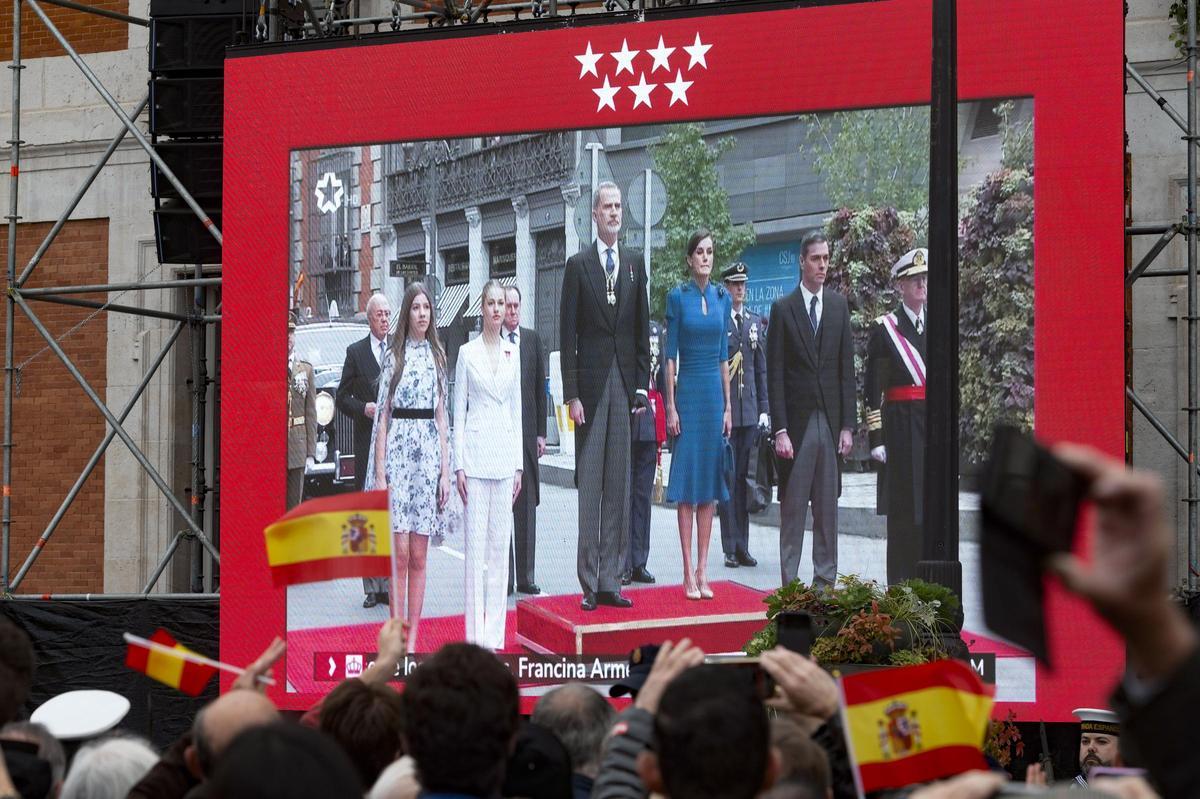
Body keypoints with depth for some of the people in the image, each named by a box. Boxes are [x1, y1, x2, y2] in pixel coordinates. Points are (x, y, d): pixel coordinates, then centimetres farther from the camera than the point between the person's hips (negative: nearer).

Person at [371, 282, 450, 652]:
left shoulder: (438, 355, 11)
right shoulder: (394, 356, 3)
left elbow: (441, 415, 13)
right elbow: (383, 417, 2)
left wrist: (445, 469, 6)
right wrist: (380, 474, -4)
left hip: (428, 454, 3)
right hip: (397, 450, -3)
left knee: (418, 556, 4)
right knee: (400, 553, -6)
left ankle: (413, 638, 8)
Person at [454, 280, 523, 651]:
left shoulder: (513, 352, 10)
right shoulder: (467, 353, 0)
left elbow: (517, 408, 14)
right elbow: (459, 411, 0)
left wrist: (519, 464, 9)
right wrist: (459, 465, -5)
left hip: (505, 453, 4)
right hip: (476, 449, -4)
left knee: (500, 543, 5)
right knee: (475, 542, -4)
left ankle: (495, 632, 9)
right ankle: (475, 633, -1)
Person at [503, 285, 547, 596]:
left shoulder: (533, 340, 10)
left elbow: (540, 388, 12)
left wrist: (541, 433, 7)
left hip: (526, 432, 3)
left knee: (527, 505, 5)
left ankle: (525, 576, 9)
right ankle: (503, 576, 3)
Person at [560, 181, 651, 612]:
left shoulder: (634, 263, 11)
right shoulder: (578, 265, 0)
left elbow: (642, 328, 13)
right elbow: (567, 334, -2)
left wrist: (642, 385, 5)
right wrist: (572, 394, -8)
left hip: (624, 382, 4)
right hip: (591, 382, -4)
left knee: (619, 486, 5)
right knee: (590, 485, -3)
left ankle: (611, 581, 9)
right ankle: (589, 584, 0)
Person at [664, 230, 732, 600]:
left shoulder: (722, 298, 10)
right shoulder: (678, 297, -2)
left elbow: (724, 355, 13)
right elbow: (670, 354, -3)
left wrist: (728, 405, 9)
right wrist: (670, 406, -8)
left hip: (714, 393, 4)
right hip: (688, 392, -4)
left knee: (708, 484, 5)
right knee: (687, 482, -3)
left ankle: (703, 571, 9)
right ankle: (688, 573, -1)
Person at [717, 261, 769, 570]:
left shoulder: (755, 322, 13)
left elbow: (762, 368, 16)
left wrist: (764, 409, 10)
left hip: (750, 411, 4)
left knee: (744, 478, 7)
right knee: (727, 478, -3)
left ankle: (742, 547, 11)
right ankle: (730, 548, 1)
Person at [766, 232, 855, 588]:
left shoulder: (839, 305, 10)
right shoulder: (783, 309, 0)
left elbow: (846, 368, 10)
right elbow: (774, 375, -2)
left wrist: (847, 425, 4)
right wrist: (779, 430, -9)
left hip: (830, 421, 3)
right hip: (796, 421, -3)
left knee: (828, 506, 6)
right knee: (793, 506, -2)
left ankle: (826, 580, 11)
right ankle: (789, 583, 1)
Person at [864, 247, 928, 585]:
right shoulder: (885, 328, -2)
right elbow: (873, 388, -5)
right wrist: (876, 438, -10)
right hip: (902, 426, -5)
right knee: (904, 506, -4)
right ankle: (901, 583, 0)